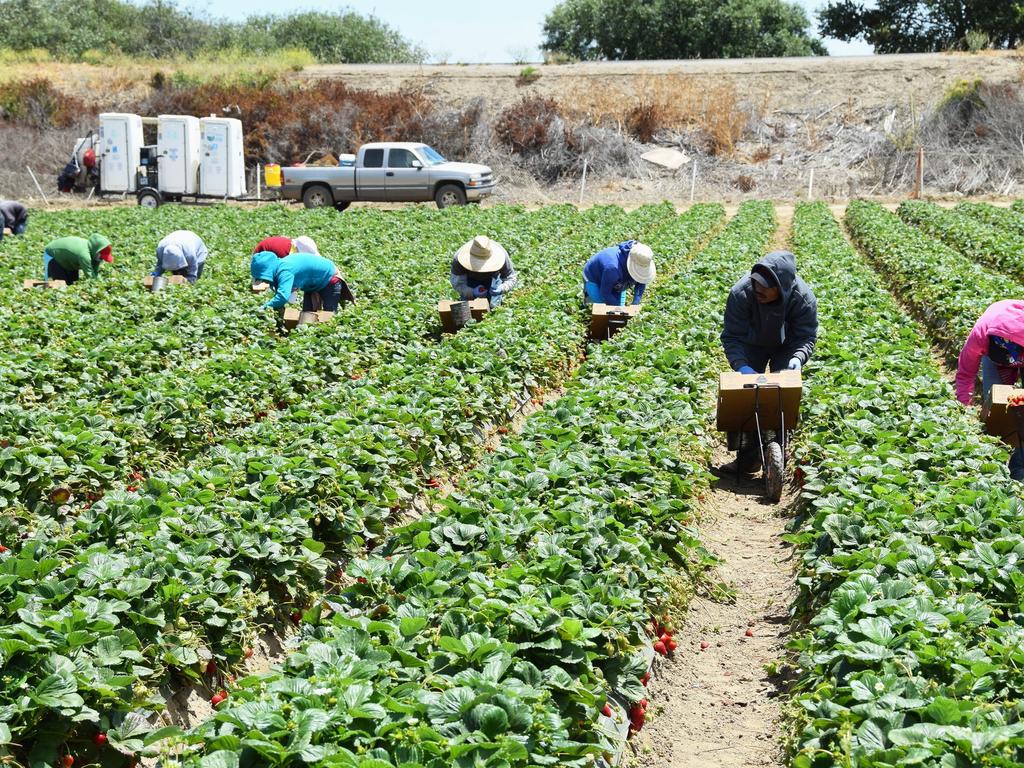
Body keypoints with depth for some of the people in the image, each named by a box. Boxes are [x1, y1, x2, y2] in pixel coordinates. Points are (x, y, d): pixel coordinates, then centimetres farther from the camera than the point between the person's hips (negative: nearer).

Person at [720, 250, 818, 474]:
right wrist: (741, 366, -47)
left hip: (786, 347, 0)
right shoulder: (741, 293, -36)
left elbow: (806, 337, -24)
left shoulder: (804, 299, -34)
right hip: (753, 345, 0)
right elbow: (732, 337, -30)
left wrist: (797, 359, -46)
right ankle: (749, 453, 5)